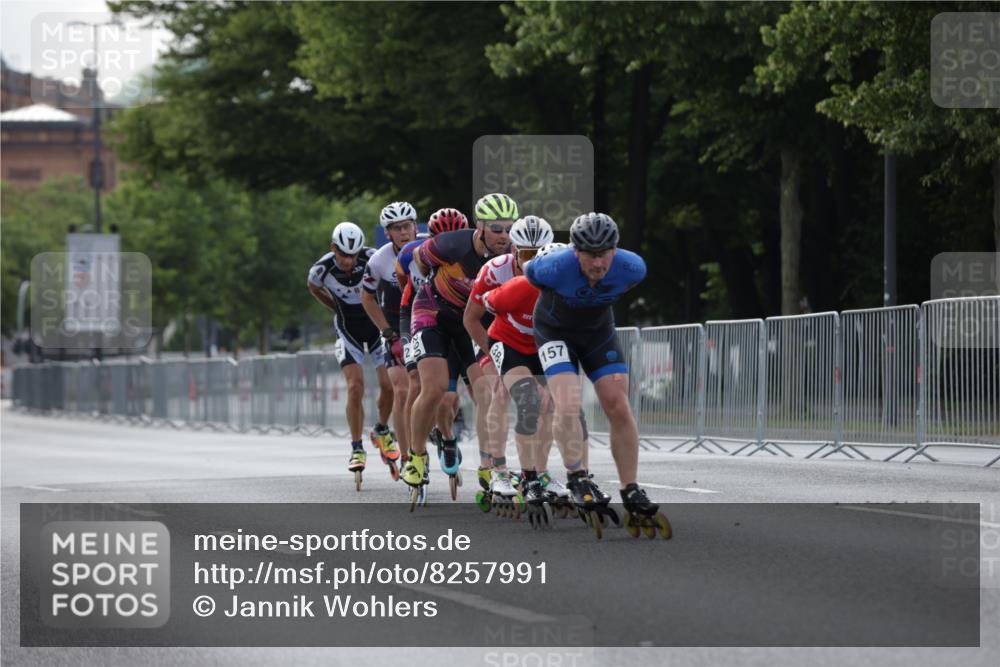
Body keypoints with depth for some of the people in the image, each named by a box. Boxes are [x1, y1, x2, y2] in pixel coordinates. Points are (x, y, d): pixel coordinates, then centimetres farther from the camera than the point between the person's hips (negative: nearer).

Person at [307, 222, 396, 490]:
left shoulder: (372, 259, -24)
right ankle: (357, 449, -5)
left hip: (377, 324, 0)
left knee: (389, 386, -7)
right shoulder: (322, 269, -19)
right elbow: (314, 288, 6)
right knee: (355, 387, -15)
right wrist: (339, 310, 7)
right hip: (348, 329, 0)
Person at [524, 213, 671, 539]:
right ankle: (579, 480, -20)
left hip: (599, 331, 3)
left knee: (619, 408, -7)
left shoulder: (632, 268, -27)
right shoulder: (555, 267, -35)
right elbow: (529, 272, -9)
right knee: (568, 405, -23)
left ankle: (631, 494, -4)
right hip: (556, 331, -3)